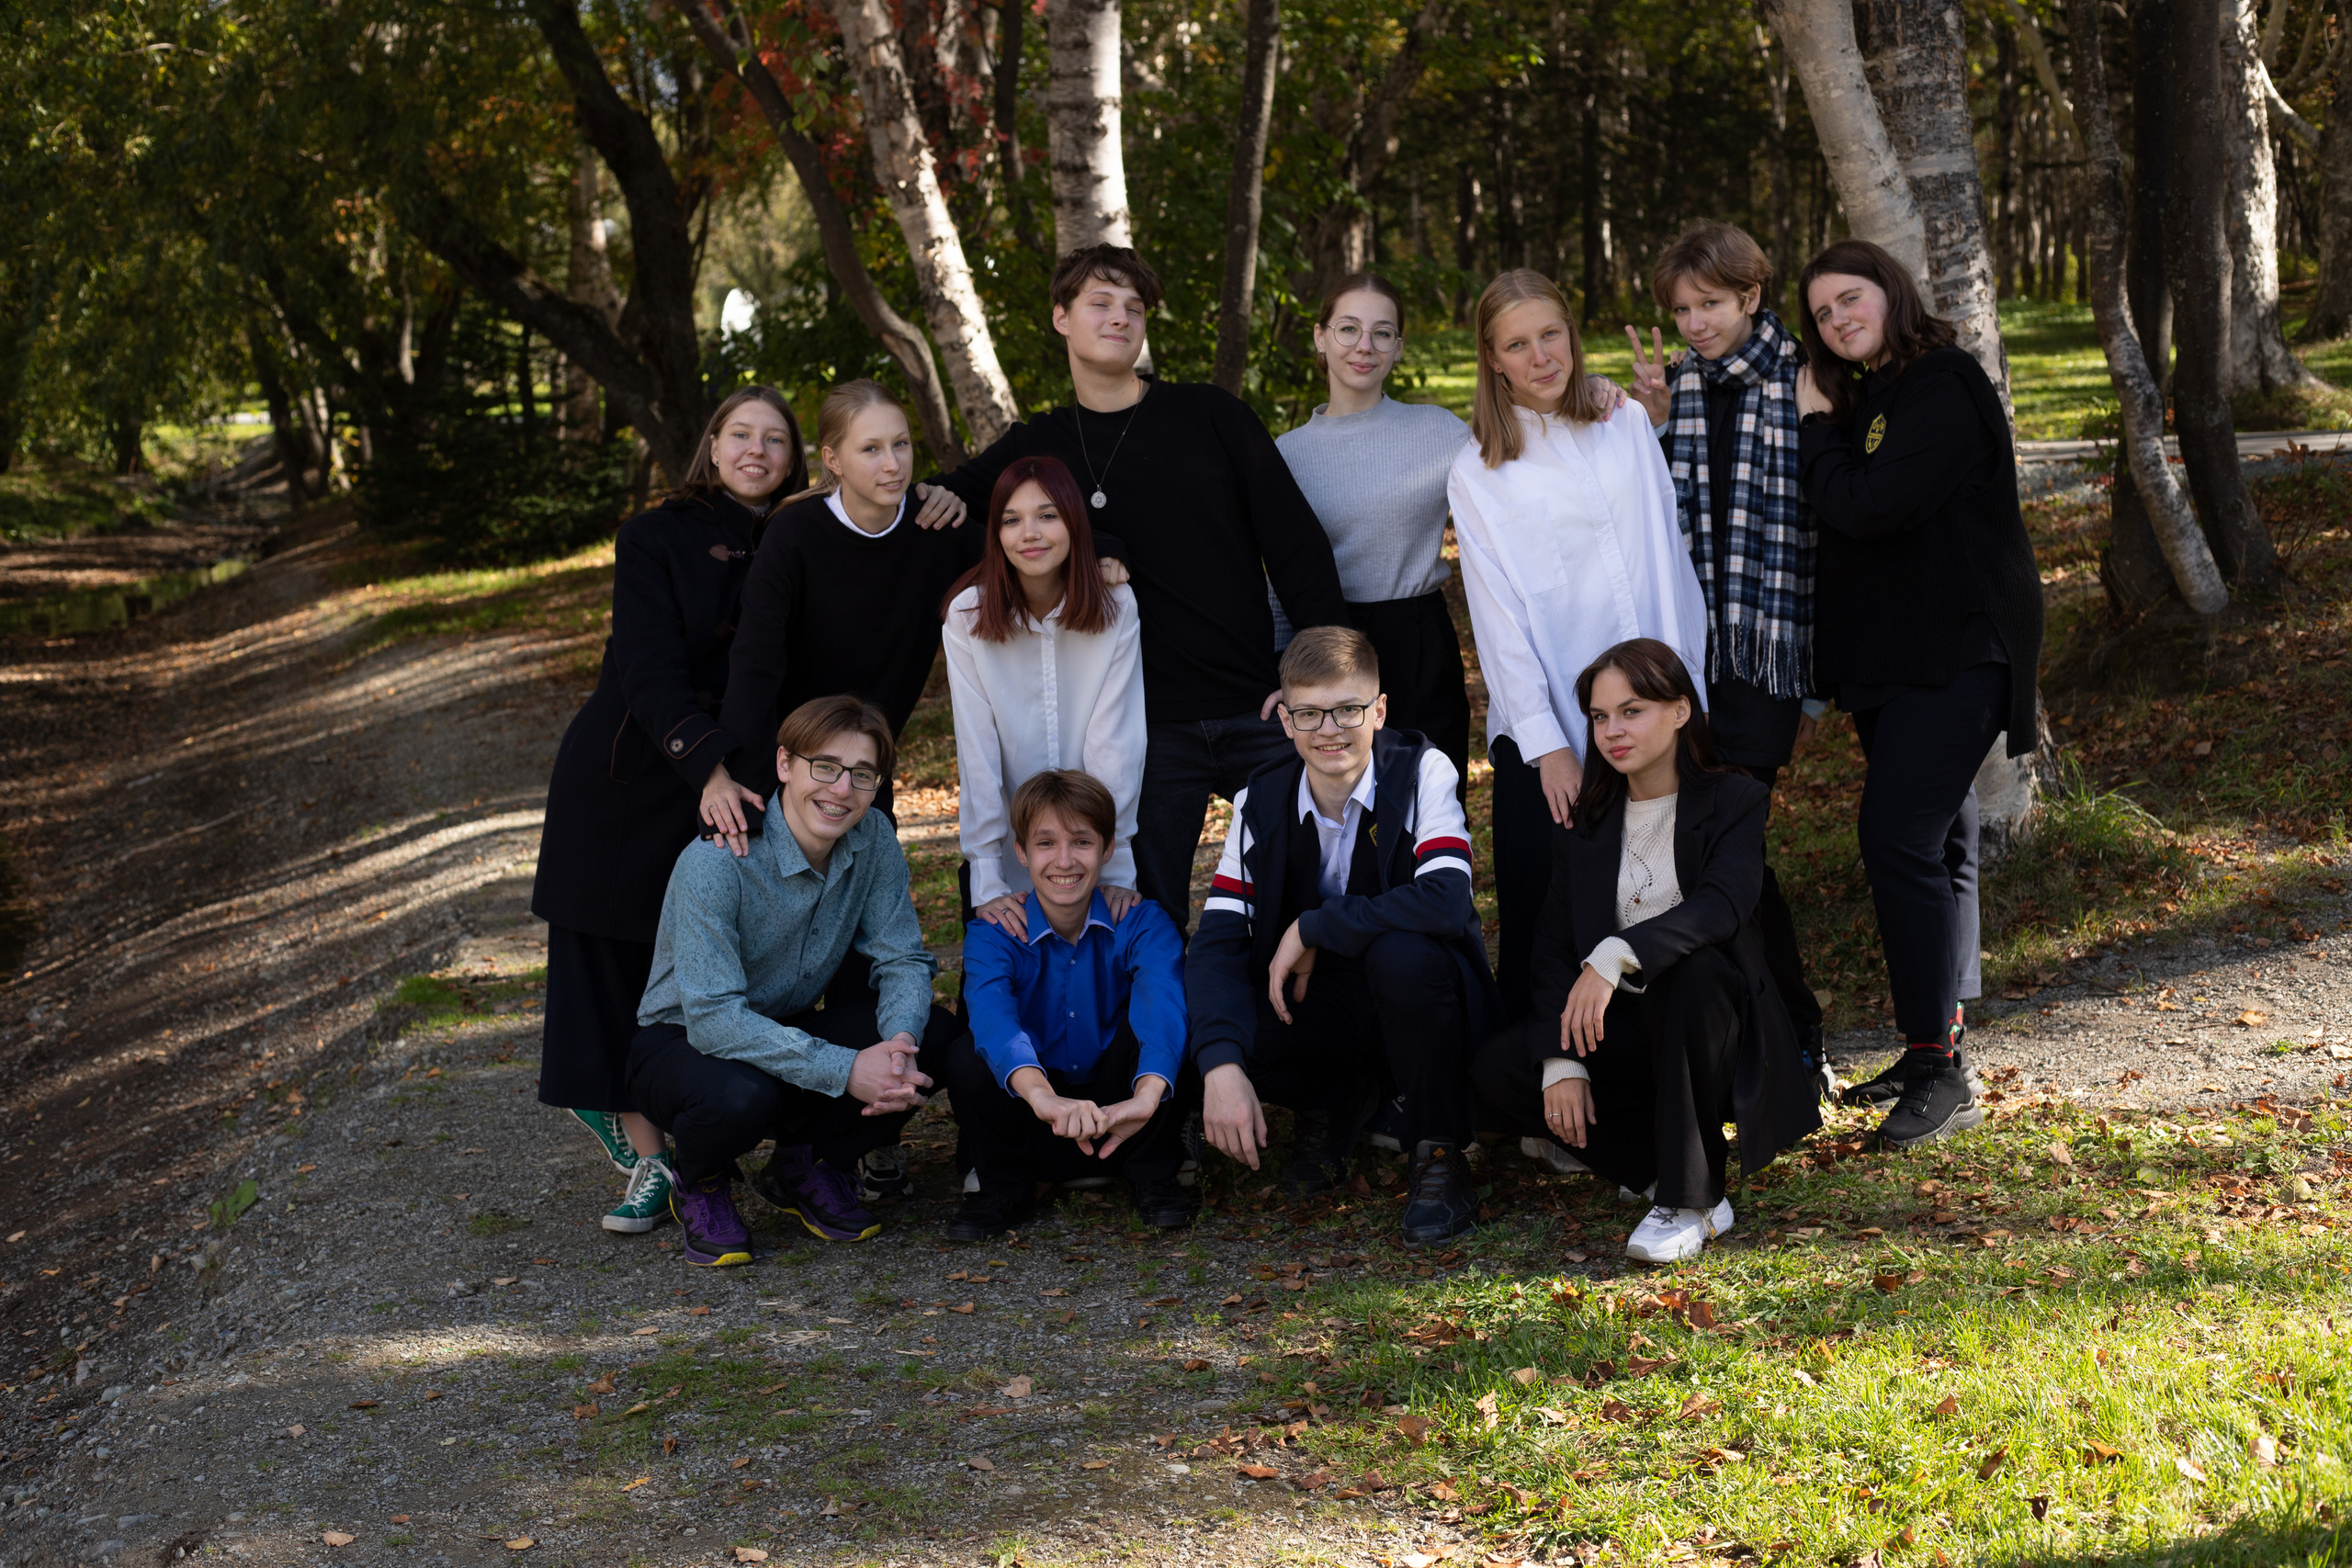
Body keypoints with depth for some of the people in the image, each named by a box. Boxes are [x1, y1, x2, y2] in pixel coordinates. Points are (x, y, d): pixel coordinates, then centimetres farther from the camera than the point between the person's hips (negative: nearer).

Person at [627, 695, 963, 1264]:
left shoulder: (872, 838, -10)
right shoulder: (717, 862, -28)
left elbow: (902, 960, -7)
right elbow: (712, 1017, -32)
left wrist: (900, 1040, -31)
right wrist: (845, 1069, -38)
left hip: (789, 1029, 6)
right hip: (681, 1041, -5)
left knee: (936, 1035, -18)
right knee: (740, 1096, -40)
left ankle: (805, 1165, 5)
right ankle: (702, 1185, -2)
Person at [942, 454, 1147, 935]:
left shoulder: (1116, 607, -11)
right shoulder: (970, 612, -13)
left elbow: (1116, 738, -13)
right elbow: (976, 747, -16)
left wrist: (1118, 867, -19)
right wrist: (987, 882, -21)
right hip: (1010, 852, 0)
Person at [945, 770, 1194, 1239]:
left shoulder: (1142, 923, -13)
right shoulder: (993, 933, -13)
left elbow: (1162, 1001, -34)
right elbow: (991, 1011, -35)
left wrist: (1146, 1095, -56)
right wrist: (1041, 1095, -57)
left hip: (1120, 1125, 0)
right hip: (1035, 1132, 1)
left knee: (1148, 1029, -28)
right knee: (967, 1056, -27)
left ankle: (1153, 1175, -6)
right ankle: (1004, 1184, -1)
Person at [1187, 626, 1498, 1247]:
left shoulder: (1421, 771, -15)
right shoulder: (1261, 801, -4)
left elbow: (1446, 902, -32)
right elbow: (1218, 940, -13)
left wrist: (1312, 928, -23)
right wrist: (1222, 1065, -30)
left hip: (1423, 1001, -3)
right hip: (1319, 1010, 4)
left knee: (1403, 953, -37)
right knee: (1209, 1042, -25)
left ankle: (1439, 1155, -14)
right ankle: (1333, 1104, 10)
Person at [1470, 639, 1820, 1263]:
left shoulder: (1734, 800, -5)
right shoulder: (1584, 819, 7)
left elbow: (1723, 905, -26)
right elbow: (1555, 943, 0)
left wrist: (1615, 957, -41)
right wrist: (1563, 1060, -15)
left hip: (1709, 1026, -3)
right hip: (1622, 1030, 4)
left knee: (1695, 968, -38)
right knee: (1496, 1071, -21)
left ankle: (1690, 1199, -27)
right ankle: (1661, 1165, -6)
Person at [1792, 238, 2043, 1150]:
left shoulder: (1945, 389, -15)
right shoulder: (1865, 398, 15)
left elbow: (1866, 506, -23)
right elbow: (1837, 514, 13)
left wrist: (1816, 427, -9)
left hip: (1954, 656, -10)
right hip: (1890, 662, 10)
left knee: (1900, 842, -16)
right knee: (1937, 846, 14)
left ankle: (1941, 1073, -12)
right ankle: (1938, 1049, 22)